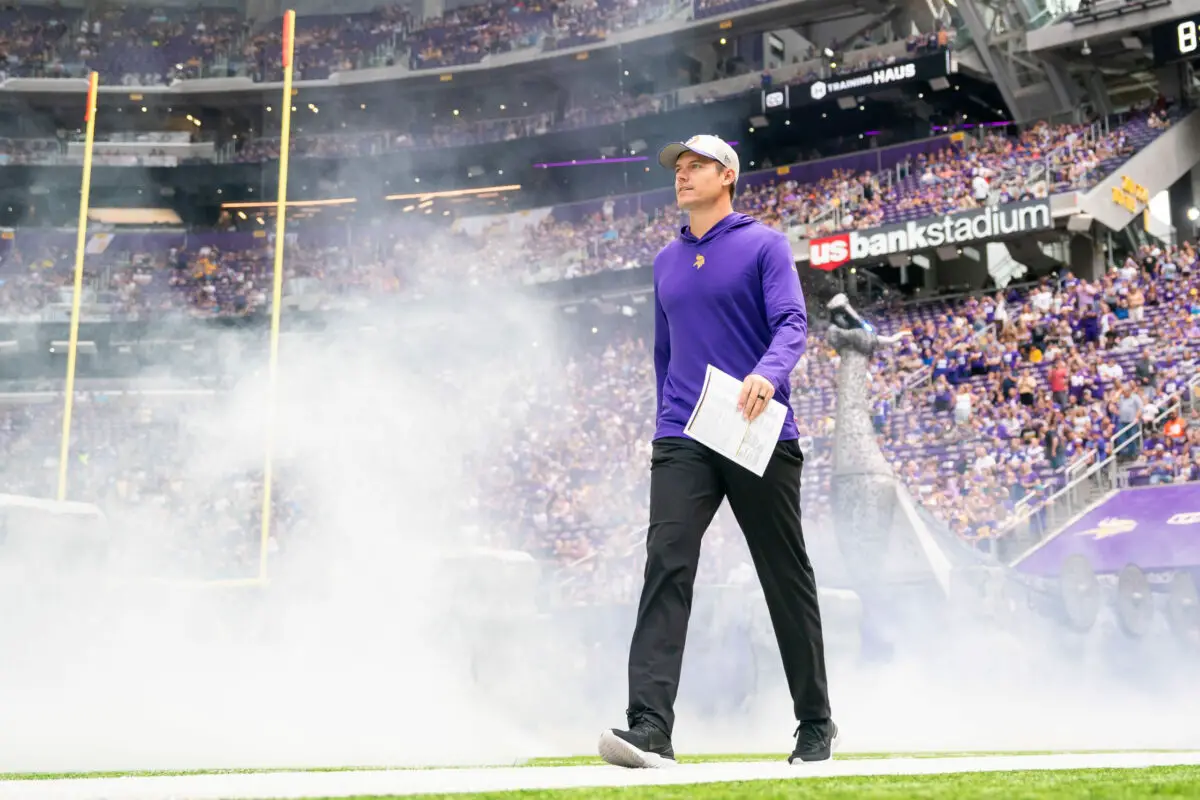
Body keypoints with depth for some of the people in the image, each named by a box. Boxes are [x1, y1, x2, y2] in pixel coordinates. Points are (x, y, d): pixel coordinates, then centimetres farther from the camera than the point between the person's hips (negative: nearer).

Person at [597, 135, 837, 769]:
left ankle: (816, 723, 19)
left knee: (787, 579, 5)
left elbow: (792, 322, -12)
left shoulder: (764, 245, 2)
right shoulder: (666, 262, 18)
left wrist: (767, 373, -31)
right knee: (666, 569, -13)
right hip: (682, 443, 4)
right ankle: (650, 727, -20)